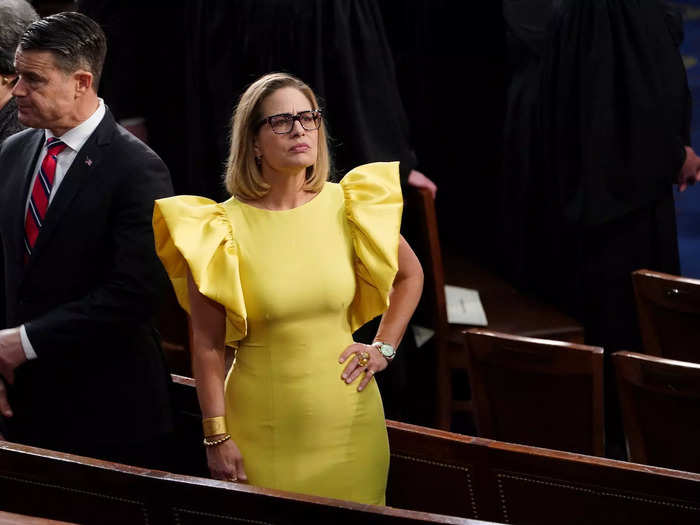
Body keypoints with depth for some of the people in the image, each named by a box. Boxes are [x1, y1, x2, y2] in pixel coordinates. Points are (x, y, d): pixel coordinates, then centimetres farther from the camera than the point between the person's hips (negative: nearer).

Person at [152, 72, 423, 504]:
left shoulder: (347, 206, -2)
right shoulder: (224, 227, -9)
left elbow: (410, 275, 16)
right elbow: (207, 344, -6)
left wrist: (384, 348, 7)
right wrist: (217, 438, -7)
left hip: (348, 418, 2)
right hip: (261, 431, -2)